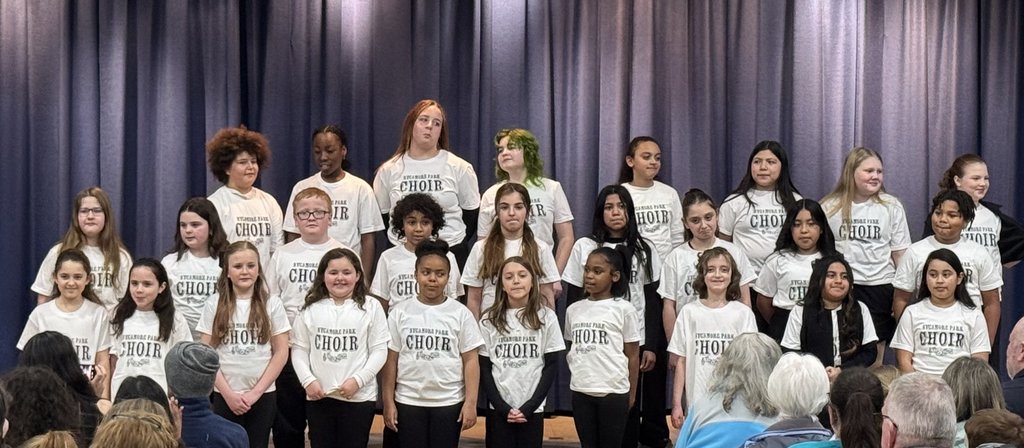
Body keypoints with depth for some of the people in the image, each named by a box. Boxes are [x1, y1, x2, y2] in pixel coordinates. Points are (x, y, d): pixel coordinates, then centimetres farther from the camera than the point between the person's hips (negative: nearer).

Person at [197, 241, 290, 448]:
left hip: (263, 395, 0)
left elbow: (281, 353, 0)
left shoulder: (272, 305, 0)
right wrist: (228, 393, -7)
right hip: (225, 396, 0)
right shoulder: (214, 306, 1)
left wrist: (256, 392, -6)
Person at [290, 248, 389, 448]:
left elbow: (379, 350, -4)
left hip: (359, 397, -2)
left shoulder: (371, 307, -2)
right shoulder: (311, 308, 4)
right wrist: (308, 380, -9)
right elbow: (299, 349, 5)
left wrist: (358, 380, -15)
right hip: (318, 397, 2)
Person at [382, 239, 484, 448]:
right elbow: (391, 360, 3)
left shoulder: (461, 314, -2)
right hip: (408, 402, 1)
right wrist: (388, 402, 0)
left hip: (449, 403, -1)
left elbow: (470, 361, -2)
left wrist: (471, 403, -8)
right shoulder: (400, 313, 0)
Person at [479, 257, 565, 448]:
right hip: (498, 410, 0)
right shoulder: (489, 320, 2)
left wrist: (529, 407, -7)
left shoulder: (546, 317, 2)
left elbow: (551, 366, 1)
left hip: (533, 410, 0)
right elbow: (484, 369, 2)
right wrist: (502, 407, -8)